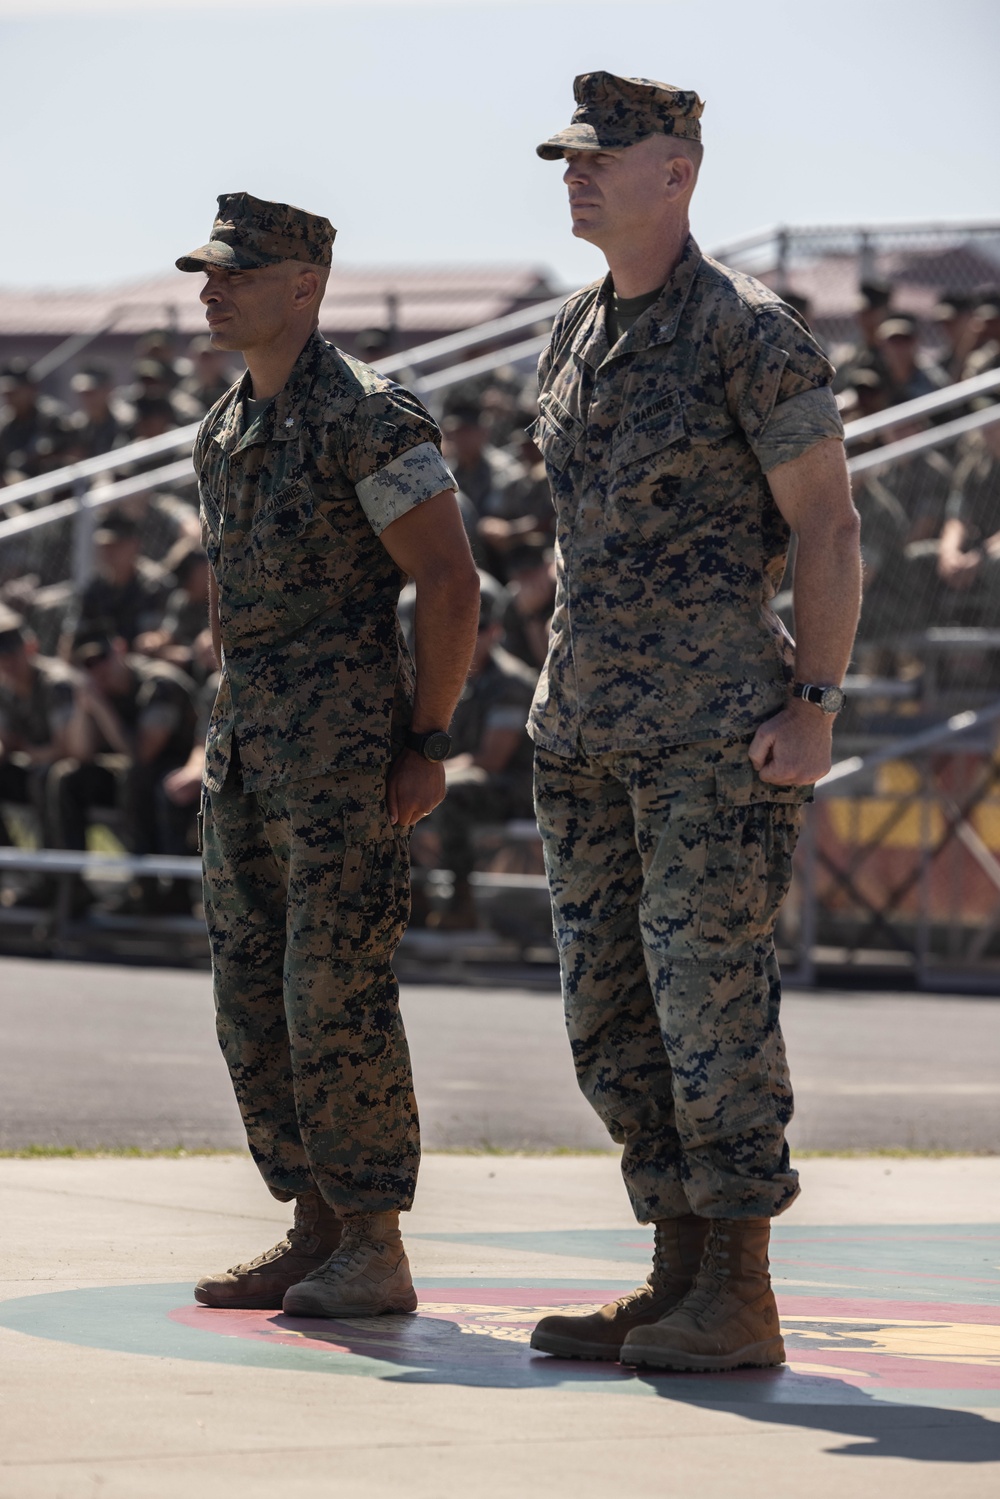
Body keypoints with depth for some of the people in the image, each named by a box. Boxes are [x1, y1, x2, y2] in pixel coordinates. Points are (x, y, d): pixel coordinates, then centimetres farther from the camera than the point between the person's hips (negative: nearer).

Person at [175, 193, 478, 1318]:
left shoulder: (368, 416, -12)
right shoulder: (224, 432, 15)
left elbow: (450, 580, -14)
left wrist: (427, 746, -15)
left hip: (348, 747, -9)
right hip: (247, 753, 9)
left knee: (337, 999, -9)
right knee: (254, 1003, 8)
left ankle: (376, 1254, -3)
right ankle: (316, 1234, 15)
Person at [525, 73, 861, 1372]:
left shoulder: (751, 332, -9)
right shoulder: (574, 342, 14)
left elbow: (828, 524, -10)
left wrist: (813, 705, -16)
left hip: (715, 726, -8)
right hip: (589, 731, 8)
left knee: (710, 999, -9)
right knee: (612, 1016, 7)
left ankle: (739, 1303, -5)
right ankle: (677, 1285, 13)